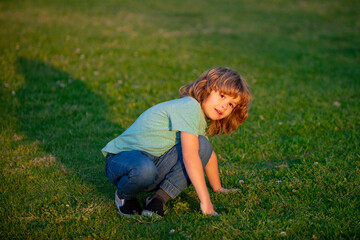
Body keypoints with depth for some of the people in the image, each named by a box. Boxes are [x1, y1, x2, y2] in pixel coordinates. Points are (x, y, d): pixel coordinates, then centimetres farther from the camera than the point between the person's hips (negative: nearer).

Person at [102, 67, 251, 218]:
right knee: (145, 171, -44)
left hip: (156, 162, 8)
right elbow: (189, 156, -28)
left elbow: (208, 154, 27)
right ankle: (124, 195, -7)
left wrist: (218, 188, 32)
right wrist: (205, 201, -28)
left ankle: (159, 199, -13)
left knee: (203, 145, -14)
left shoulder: (203, 120, 10)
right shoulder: (190, 107, -21)